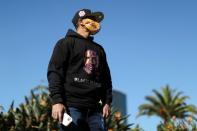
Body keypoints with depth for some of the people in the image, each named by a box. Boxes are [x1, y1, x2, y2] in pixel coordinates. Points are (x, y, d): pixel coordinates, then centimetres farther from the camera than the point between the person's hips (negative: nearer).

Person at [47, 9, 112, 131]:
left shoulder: (99, 49, 27)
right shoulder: (67, 43, 8)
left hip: (94, 108, 6)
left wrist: (107, 101, 11)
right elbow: (54, 72, -3)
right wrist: (56, 101, -14)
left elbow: (106, 77, 25)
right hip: (72, 106, -5)